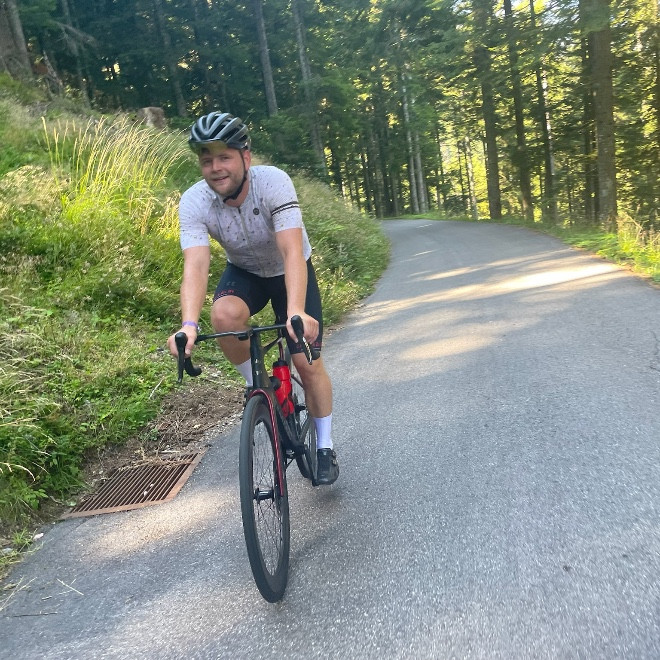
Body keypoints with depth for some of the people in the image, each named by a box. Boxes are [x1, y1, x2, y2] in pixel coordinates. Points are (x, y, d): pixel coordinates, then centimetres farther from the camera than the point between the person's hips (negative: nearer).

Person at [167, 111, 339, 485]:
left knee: (308, 363, -8)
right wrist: (189, 324, -53)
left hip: (289, 271, -2)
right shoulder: (194, 202, -25)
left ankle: (325, 447, 15)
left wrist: (296, 312, -57)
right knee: (224, 315, -33)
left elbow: (292, 251, -42)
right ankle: (258, 387, -4)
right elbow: (196, 265, -36)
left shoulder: (273, 182, -32)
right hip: (245, 272, 2)